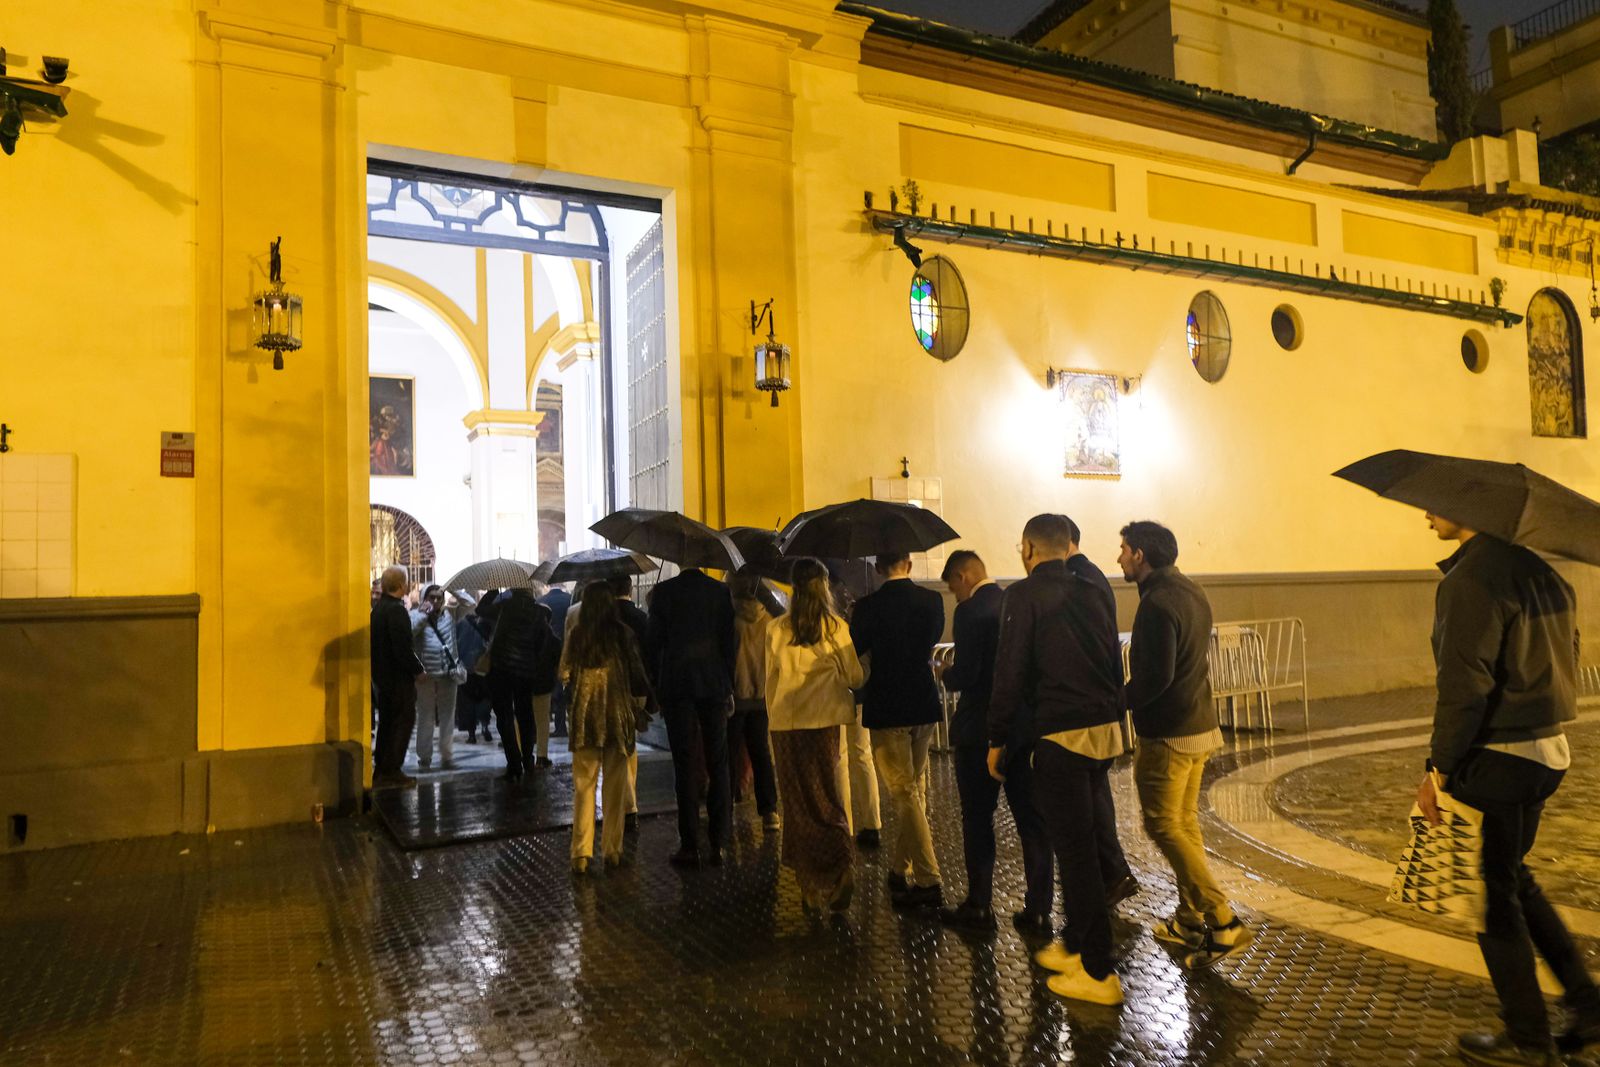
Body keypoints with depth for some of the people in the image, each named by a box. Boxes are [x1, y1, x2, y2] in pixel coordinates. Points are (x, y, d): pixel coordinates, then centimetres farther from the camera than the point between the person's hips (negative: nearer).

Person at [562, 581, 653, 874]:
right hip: (617, 716, 0)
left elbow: (565, 675, 4)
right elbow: (637, 674, -1)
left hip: (584, 717, 0)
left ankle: (581, 853, 4)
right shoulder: (623, 633, -5)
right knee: (614, 785, 9)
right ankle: (612, 850, 15)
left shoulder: (576, 634, -4)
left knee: (583, 784, 7)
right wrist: (640, 707, 12)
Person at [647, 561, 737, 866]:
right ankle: (717, 843, 11)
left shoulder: (663, 592, -3)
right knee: (717, 765, 9)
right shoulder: (721, 591, 0)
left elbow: (654, 642, -1)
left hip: (676, 685, -1)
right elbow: (731, 642, 2)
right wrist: (729, 686, 9)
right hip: (714, 685, 1)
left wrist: (656, 687, 8)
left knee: (684, 766, 2)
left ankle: (689, 846, 3)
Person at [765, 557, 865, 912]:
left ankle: (812, 886, 15)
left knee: (799, 802, 10)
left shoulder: (776, 629, -1)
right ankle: (841, 866, -8)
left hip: (787, 723, 1)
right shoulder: (837, 627, -4)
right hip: (826, 721, 0)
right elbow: (854, 676, 3)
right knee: (828, 796, 11)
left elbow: (769, 682, 6)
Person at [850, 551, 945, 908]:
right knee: (915, 790, 16)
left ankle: (928, 880, -2)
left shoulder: (868, 606, -13)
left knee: (903, 794, 0)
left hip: (886, 709, -4)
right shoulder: (932, 600, -2)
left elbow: (854, 649, -1)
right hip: (924, 706, 4)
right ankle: (899, 870, 28)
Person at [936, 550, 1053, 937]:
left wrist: (947, 675, 0)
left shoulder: (971, 612, -16)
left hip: (981, 731, -6)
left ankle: (979, 906, 18)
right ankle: (1038, 911, 15)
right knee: (1030, 818, 10)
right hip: (1025, 727, 6)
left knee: (977, 820, 8)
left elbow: (966, 674, -22)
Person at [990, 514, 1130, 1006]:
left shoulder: (1024, 595, -10)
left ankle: (1098, 973, 9)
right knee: (1088, 840, 18)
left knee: (1075, 849, 1)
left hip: (1062, 735, -7)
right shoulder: (1095, 588, 9)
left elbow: (1010, 673, -11)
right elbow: (1113, 661, 14)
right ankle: (1075, 944, 33)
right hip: (1106, 729, 7)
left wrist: (997, 739, -2)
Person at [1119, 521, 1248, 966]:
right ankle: (1191, 920, 24)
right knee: (1185, 822, 16)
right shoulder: (1192, 593, 11)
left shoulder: (1157, 604, -19)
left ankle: (1222, 920, -3)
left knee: (1164, 826, -2)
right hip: (1201, 725, 10)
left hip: (1168, 733, -10)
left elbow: (1155, 677, -24)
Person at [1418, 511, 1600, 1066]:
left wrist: (1438, 767, -16)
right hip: (1548, 750, 9)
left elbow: (1464, 686, -22)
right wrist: (1546, 727, 21)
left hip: (1496, 759, -9)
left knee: (1492, 895, 7)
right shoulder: (1541, 569, 8)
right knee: (1512, 878, 25)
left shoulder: (1470, 579, -20)